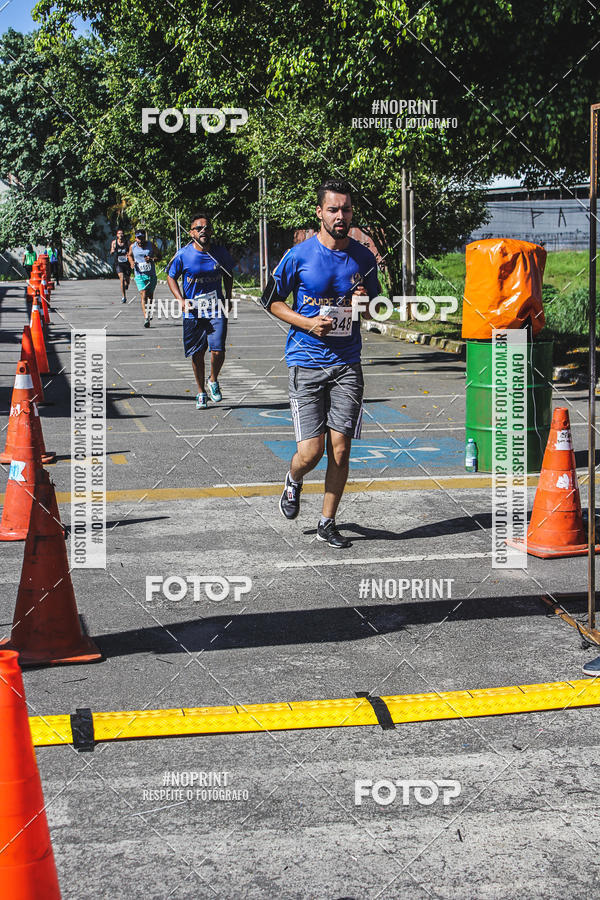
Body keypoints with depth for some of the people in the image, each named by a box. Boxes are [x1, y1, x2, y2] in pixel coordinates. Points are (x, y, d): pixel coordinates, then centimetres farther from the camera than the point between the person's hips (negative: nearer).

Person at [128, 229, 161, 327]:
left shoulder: (151, 245, -2)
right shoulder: (132, 247, 3)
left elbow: (159, 256, 2)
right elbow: (130, 255, 22)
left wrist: (152, 259, -18)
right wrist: (131, 262, 1)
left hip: (151, 274, 1)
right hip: (139, 275, -1)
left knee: (150, 295, 15)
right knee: (143, 296, -14)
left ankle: (149, 311, 44)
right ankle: (146, 318, -22)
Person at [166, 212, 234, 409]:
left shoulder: (220, 252, -1)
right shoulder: (183, 255, -8)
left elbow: (228, 274, 16)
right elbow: (171, 277, 4)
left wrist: (228, 298, 9)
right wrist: (181, 300, -8)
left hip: (216, 310, 1)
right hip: (193, 312, 0)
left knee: (218, 350, -12)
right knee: (197, 354, 6)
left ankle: (213, 381, 18)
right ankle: (201, 392, 24)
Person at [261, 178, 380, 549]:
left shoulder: (364, 258, 5)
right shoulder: (299, 255, -4)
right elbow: (272, 300, 5)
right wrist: (307, 323, -10)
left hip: (347, 364, 3)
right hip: (306, 362, -2)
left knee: (340, 448, 0)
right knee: (311, 451, -8)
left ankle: (328, 522, 16)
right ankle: (294, 481, 27)